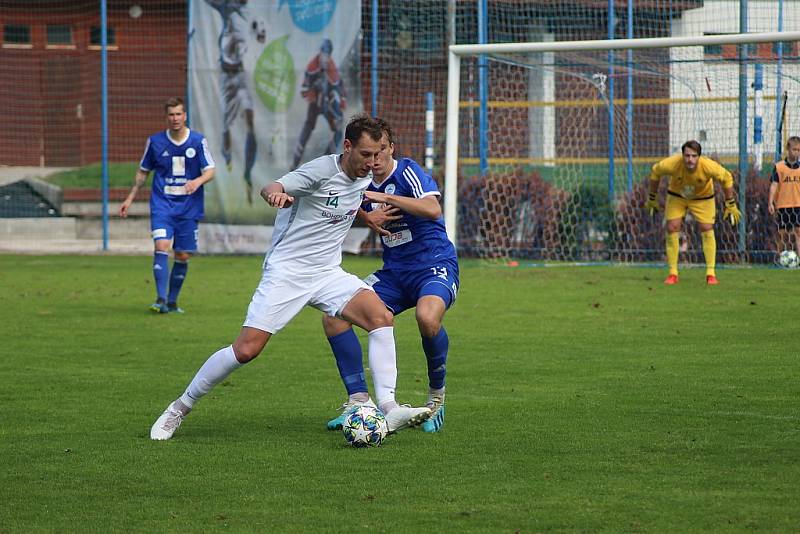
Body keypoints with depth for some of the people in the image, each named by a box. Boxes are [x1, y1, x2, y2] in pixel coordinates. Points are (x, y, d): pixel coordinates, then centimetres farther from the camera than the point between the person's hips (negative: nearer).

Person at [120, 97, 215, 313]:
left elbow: (210, 171, -3)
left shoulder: (198, 141, -1)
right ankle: (160, 299, -23)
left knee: (183, 255, 3)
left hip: (189, 207, 1)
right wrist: (130, 198, 14)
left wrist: (198, 181, -25)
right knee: (161, 245, -20)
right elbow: (143, 172, 15)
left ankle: (172, 301, 18)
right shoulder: (155, 141, 3)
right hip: (162, 204, -1)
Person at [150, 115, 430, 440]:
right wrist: (276, 193, -54)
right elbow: (271, 189, -31)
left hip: (327, 273, 6)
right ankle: (178, 409, 5)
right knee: (246, 349, -12)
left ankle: (388, 410, -19)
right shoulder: (323, 170, -15)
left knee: (381, 317, -18)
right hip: (287, 271, -6)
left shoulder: (364, 178, 8)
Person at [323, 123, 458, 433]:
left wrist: (386, 198, -32)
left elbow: (433, 210, -29)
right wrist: (367, 217, -1)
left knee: (427, 317, -38)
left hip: (435, 266, -7)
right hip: (394, 273, 7)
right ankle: (358, 401, -3)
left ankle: (437, 396, -13)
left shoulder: (407, 172, -13)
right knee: (334, 317, -9)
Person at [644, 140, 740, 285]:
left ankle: (711, 274, -2)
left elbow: (727, 178, -15)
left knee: (707, 231, -11)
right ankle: (673, 274, 1)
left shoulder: (709, 167, -35)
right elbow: (655, 172, -11)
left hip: (703, 198, -1)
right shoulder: (671, 164, -34)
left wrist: (731, 205, -10)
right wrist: (652, 199, -2)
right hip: (676, 196, 1)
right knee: (672, 229, -9)